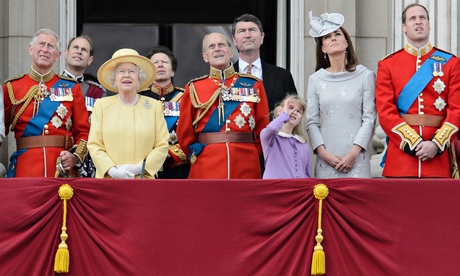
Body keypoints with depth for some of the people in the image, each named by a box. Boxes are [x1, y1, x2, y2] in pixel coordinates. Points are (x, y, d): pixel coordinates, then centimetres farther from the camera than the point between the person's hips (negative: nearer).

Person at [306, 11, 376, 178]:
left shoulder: (365, 76, 3)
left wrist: (353, 153, -9)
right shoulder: (315, 79, 9)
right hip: (326, 160, 2)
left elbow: (369, 119, 0)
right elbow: (312, 122, 7)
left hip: (356, 159, -2)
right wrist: (323, 152, -6)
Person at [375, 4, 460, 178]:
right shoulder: (387, 64, 6)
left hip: (438, 156, 0)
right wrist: (414, 143, -13)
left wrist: (437, 144, -13)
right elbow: (386, 112, -2)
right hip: (401, 154, 0)